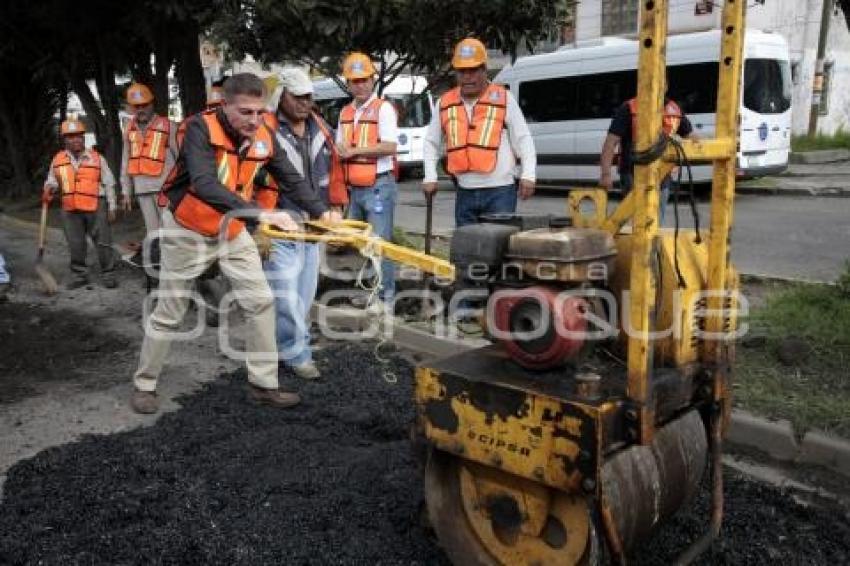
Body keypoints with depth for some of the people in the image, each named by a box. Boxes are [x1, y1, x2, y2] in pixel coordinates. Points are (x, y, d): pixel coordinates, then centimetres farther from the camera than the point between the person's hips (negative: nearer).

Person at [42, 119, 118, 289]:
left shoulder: (97, 158, 1)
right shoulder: (58, 160, 7)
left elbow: (109, 184, 4)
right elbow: (51, 181, 18)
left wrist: (112, 207, 1)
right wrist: (49, 189, -7)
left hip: (96, 207, -2)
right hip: (70, 210, 3)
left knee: (103, 242, 0)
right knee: (75, 244, 8)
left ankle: (108, 275, 10)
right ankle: (79, 275, 20)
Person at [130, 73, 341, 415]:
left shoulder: (264, 138, -9)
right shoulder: (201, 128, -26)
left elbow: (291, 179, -3)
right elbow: (204, 186, -40)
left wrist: (320, 212, -21)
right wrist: (259, 214, -49)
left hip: (232, 232, 5)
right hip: (187, 232, -5)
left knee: (261, 301, 0)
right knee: (169, 314, 6)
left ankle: (263, 385, 12)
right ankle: (144, 385, 26)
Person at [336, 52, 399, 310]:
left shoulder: (383, 108, -6)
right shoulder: (345, 112, 15)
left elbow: (390, 146, -17)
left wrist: (354, 150, -15)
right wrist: (341, 151, 1)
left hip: (379, 186, -7)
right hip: (354, 187, 8)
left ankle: (385, 297, -3)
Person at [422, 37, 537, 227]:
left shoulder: (503, 99, -2)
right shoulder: (445, 103, 7)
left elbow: (523, 139, 0)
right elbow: (431, 142, 15)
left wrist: (528, 176, -9)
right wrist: (430, 177, 5)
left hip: (500, 191, -4)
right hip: (465, 192, 4)